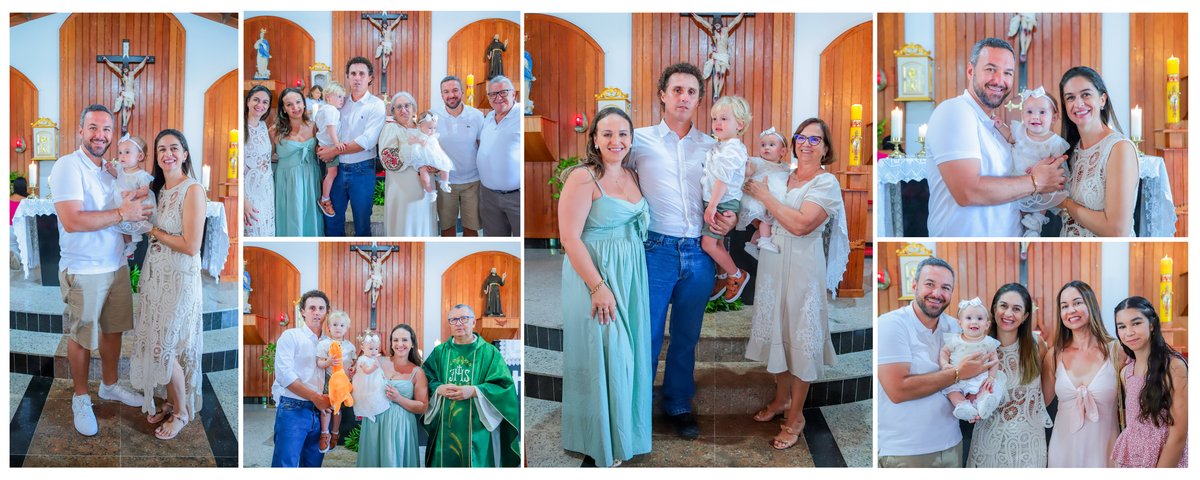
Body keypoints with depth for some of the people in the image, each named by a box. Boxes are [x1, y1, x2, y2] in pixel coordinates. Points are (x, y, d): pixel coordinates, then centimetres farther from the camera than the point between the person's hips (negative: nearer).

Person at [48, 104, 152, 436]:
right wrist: (122, 214, -22)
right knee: (82, 337, 6)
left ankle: (109, 386, 35)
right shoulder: (68, 166, -14)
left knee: (113, 329, 17)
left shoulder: (110, 169, 12)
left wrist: (139, 197, 6)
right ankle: (81, 399, 21)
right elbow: (72, 221, -24)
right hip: (83, 271, -7)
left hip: (116, 265, 7)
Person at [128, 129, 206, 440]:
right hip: (155, 274, 8)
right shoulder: (158, 188, 8)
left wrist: (154, 231, -13)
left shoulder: (193, 190, -17)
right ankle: (170, 402, 30)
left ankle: (182, 412, 17)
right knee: (157, 342, 13)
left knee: (166, 347, -2)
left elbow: (191, 246, -22)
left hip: (180, 278, -7)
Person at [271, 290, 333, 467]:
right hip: (293, 410, -5)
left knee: (313, 464, 6)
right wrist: (316, 397, -13)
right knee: (286, 464, -10)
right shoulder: (291, 336, 2)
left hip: (320, 411, 5)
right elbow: (284, 375, -10)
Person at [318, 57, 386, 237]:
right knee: (333, 220, 9)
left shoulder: (376, 105, -5)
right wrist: (321, 150, -6)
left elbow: (367, 141, -15)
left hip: (362, 170, -4)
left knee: (362, 224, 5)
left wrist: (334, 151, -14)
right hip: (337, 168, 4)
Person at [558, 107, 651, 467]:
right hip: (595, 276, -7)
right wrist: (598, 286, -20)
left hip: (631, 276, 7)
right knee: (602, 353, -1)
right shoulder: (583, 178, -14)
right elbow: (570, 238, -18)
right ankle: (602, 442, 16)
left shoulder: (630, 177, 10)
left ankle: (626, 430, 30)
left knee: (628, 352, 13)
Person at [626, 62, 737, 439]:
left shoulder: (711, 147, 13)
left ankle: (678, 406, 25)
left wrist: (730, 219, 0)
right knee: (647, 335, -3)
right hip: (656, 249, -3)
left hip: (700, 254, 3)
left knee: (686, 337, 10)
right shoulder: (640, 140, 5)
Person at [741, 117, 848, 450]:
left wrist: (765, 196, -14)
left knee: (801, 337, 1)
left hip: (803, 267, -5)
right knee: (775, 328, 15)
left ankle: (795, 417, 12)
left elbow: (800, 224, -21)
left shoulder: (827, 183, -8)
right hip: (772, 263, 6)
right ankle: (782, 398, 34)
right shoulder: (778, 177, 8)